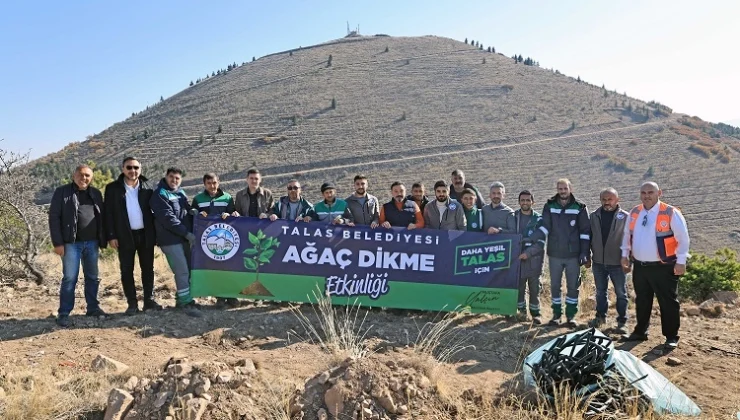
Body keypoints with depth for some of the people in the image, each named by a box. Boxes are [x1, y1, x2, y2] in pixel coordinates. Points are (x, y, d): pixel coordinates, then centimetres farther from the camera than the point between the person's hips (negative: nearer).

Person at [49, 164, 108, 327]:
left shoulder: (96, 193, 11)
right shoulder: (62, 192, -2)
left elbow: (102, 217, 13)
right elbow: (54, 217, -6)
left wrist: (103, 240, 8)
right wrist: (57, 243, -13)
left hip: (92, 242, 5)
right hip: (71, 243, -4)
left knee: (93, 277, 11)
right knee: (69, 278, -4)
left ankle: (93, 308, 23)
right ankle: (63, 314, 5)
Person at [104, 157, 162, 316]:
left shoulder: (146, 186, 6)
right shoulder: (113, 188, 0)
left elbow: (153, 209, 6)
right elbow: (109, 213, -2)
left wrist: (155, 232, 0)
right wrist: (111, 236, -9)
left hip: (146, 234, 2)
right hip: (125, 236, -1)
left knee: (148, 269, 7)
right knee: (127, 271, 3)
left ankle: (149, 300, 16)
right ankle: (132, 304, 10)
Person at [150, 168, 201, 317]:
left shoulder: (180, 193, 15)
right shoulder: (159, 194, -9)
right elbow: (168, 218, -17)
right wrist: (186, 233, -19)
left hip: (184, 238, 8)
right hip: (170, 239, -8)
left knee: (188, 270, 12)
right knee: (182, 272, -8)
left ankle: (182, 299, 25)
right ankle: (186, 303, 0)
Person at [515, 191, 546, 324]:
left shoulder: (538, 219, 1)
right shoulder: (513, 217, 6)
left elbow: (541, 242, -5)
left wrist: (528, 253, -15)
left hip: (534, 259, -1)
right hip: (517, 258, 1)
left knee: (534, 288, 3)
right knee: (518, 286, 5)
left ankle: (535, 313, 16)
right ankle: (522, 310, 21)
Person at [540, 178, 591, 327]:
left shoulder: (580, 208, -3)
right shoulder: (549, 206, 0)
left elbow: (585, 233, -3)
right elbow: (544, 227, -7)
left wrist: (586, 255, -7)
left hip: (573, 255, -1)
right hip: (554, 254, 1)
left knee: (573, 286, 7)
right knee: (555, 285, 10)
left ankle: (571, 315, 20)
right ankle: (556, 314, 23)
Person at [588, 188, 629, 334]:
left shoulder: (625, 217, -6)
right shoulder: (594, 216, 4)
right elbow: (589, 237, 8)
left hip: (617, 262, -3)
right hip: (598, 261, 3)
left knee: (621, 293, 7)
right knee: (600, 291, 15)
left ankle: (622, 321, 18)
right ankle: (600, 317, 30)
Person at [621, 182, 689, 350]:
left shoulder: (671, 213, -11)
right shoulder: (634, 213, 6)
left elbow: (683, 239, -10)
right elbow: (627, 235, 17)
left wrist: (681, 261, -12)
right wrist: (625, 255, 13)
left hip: (663, 267, -5)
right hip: (639, 266, 5)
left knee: (668, 302, 3)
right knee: (642, 301, 16)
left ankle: (671, 337, 16)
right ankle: (640, 332, 29)